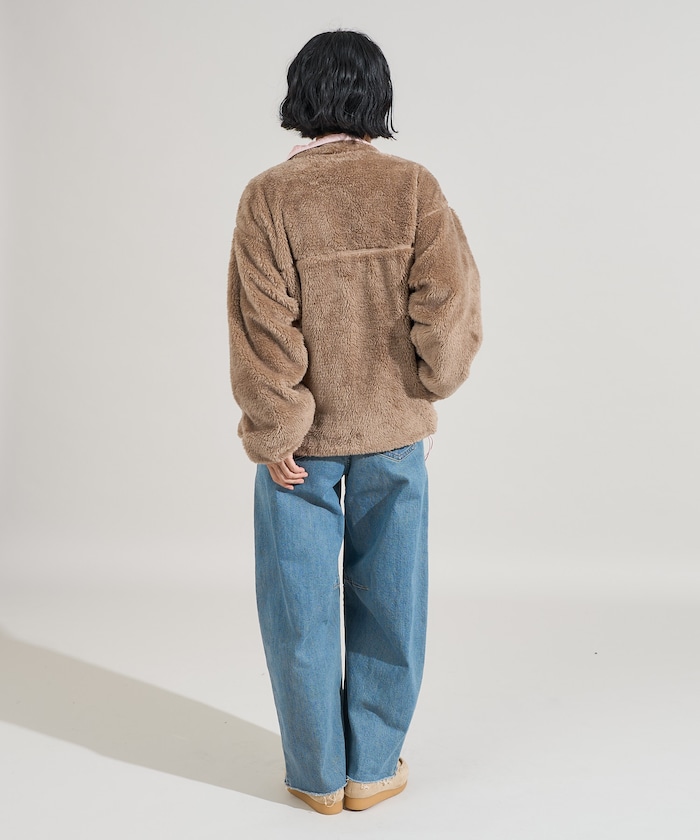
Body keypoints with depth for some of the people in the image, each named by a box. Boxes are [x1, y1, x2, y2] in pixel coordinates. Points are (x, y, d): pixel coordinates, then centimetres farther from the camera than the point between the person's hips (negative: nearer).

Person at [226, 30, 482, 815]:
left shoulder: (269, 196, -9)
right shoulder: (413, 187, -5)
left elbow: (262, 327, -14)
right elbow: (451, 301, -10)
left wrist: (273, 434, -7)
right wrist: (427, 386, 5)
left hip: (301, 434, -1)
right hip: (393, 429, 2)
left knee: (301, 606, 11)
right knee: (387, 601, 13)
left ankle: (317, 773, 22)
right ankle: (372, 767, 24)